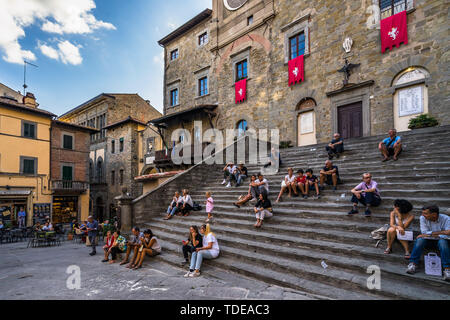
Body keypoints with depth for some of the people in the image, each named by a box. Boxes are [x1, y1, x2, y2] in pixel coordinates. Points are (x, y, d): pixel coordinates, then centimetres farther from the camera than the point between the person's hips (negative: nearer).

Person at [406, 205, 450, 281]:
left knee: (442, 241, -35)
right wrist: (441, 232, -23)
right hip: (428, 241, 1)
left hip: (440, 241, -1)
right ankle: (413, 264, -28)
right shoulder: (423, 218, -10)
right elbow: (424, 233, -16)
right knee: (420, 239, -30)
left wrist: (430, 234, -23)